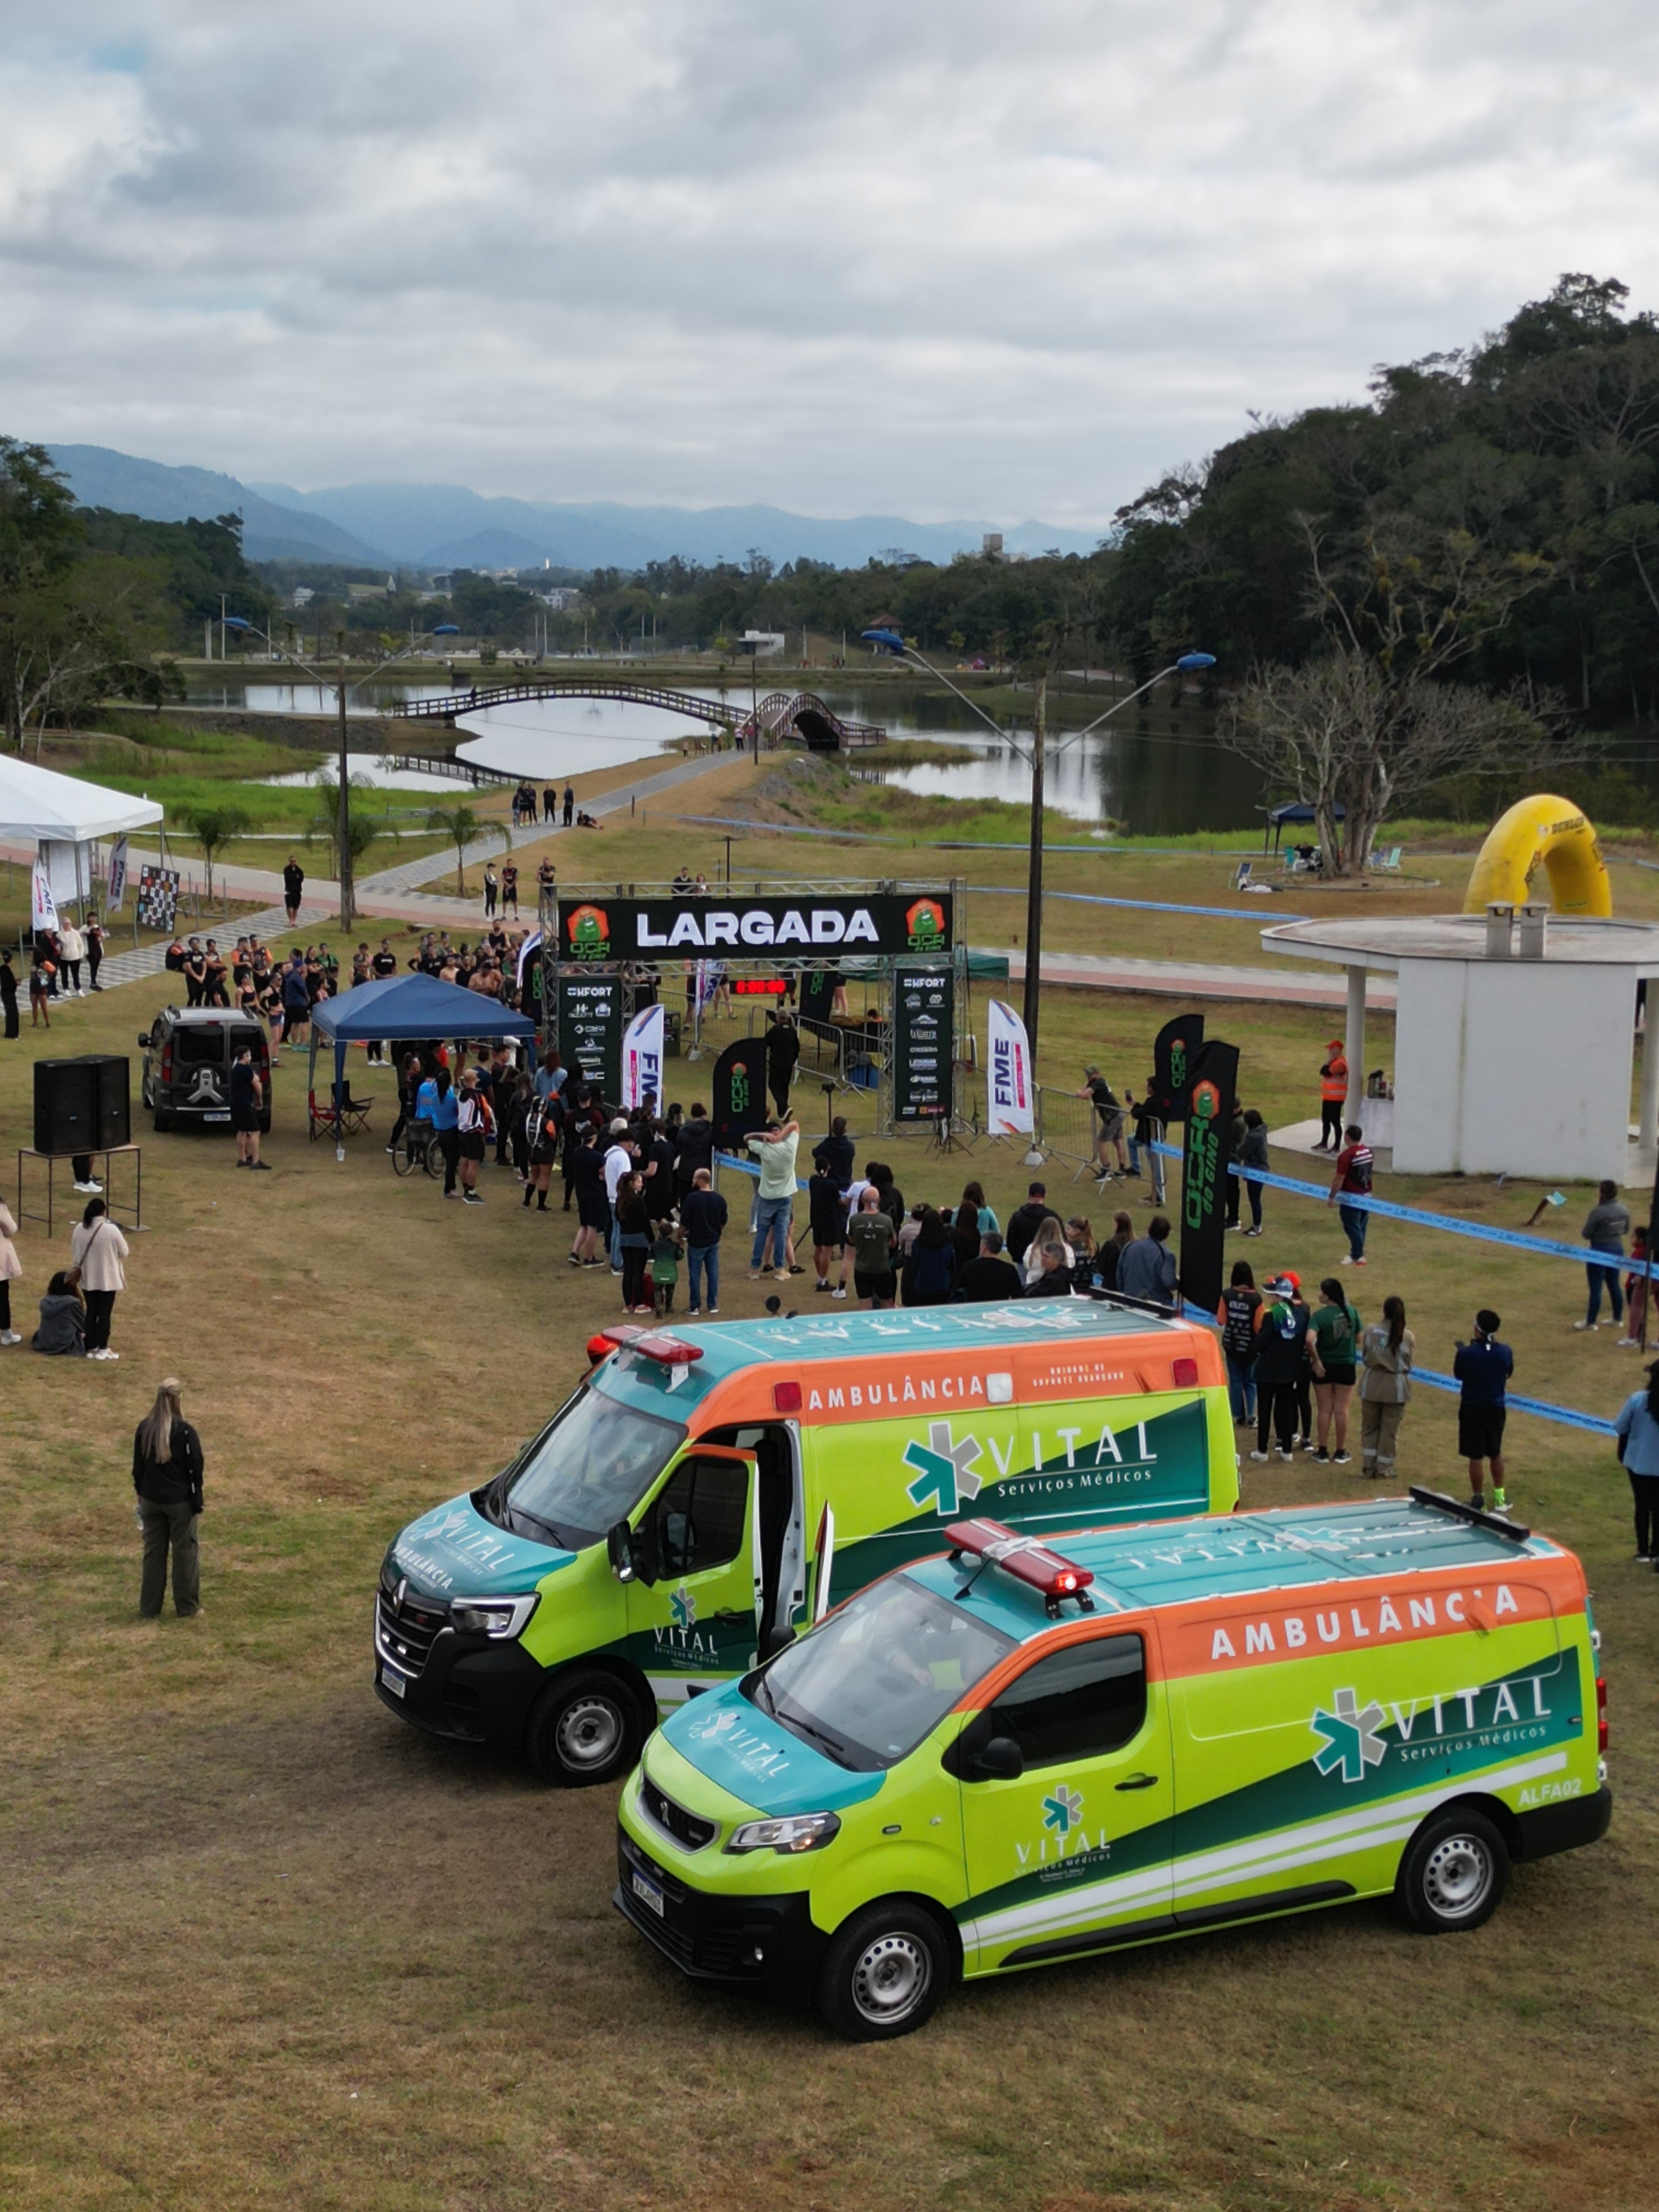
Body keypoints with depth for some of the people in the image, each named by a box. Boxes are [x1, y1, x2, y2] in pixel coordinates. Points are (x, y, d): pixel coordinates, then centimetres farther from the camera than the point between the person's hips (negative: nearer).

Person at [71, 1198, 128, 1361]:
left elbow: (74, 1253, 6)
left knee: (91, 1312, 13)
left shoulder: (79, 1229, -4)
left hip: (88, 1278, 4)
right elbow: (124, 1252, -7)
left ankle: (91, 1348, 17)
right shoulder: (111, 1230, -17)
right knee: (105, 1313, 4)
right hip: (107, 1279, -4)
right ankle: (102, 1349, 8)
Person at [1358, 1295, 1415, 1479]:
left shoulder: (1371, 1331, -9)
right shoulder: (1408, 1337, -11)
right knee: (1389, 1429, 10)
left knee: (1370, 1427, 16)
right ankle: (1383, 1470, 17)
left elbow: (1364, 1357, -1)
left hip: (1372, 1384, 1)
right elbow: (1409, 1363, -2)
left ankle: (1369, 1467, 18)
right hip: (1396, 1388, -1)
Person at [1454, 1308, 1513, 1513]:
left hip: (1472, 1409, -4)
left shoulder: (1466, 1354, -20)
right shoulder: (1505, 1352, -10)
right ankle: (1500, 1497, 32)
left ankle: (1479, 1501, 9)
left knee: (1476, 1457, 4)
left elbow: (1458, 1376, -3)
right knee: (1496, 1453, 21)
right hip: (1496, 1408, 4)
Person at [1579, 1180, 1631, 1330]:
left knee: (1596, 1288, 2)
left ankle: (1590, 1322, 9)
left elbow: (1586, 1234, -16)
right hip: (1617, 1250, 7)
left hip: (1600, 1252, -7)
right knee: (1614, 1285, 19)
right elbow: (1626, 1230, 12)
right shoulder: (1624, 1209, -2)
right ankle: (1618, 1318, 27)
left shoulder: (1598, 1212, -24)